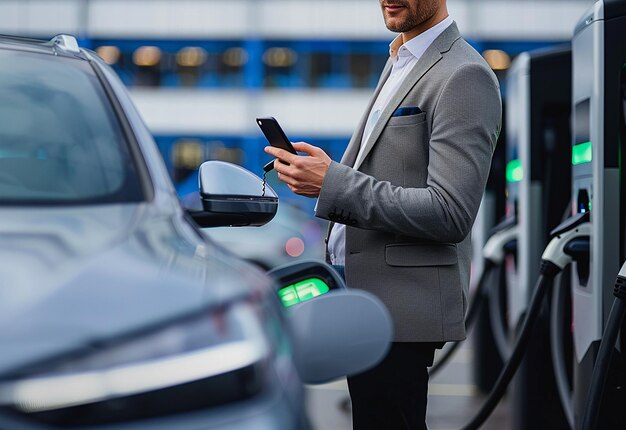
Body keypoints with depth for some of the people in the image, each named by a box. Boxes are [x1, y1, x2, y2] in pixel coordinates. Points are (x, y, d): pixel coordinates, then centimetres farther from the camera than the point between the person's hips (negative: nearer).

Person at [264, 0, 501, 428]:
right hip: (364, 298, 10)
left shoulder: (463, 77, -14)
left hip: (399, 308, -10)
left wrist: (334, 183, -22)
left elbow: (450, 214, -21)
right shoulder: (399, 64, 18)